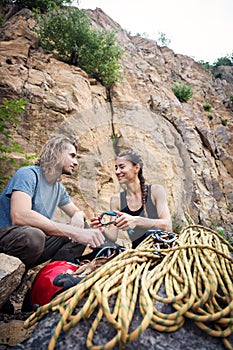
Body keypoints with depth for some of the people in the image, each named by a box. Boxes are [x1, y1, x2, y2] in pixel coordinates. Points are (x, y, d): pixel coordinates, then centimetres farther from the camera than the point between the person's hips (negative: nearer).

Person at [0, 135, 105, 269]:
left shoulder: (59, 188, 9)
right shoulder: (29, 174, -14)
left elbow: (77, 211, 18)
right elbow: (19, 216, -30)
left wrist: (78, 216, -10)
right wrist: (73, 231, -34)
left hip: (36, 243, 7)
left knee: (83, 229, -3)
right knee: (33, 235, -38)